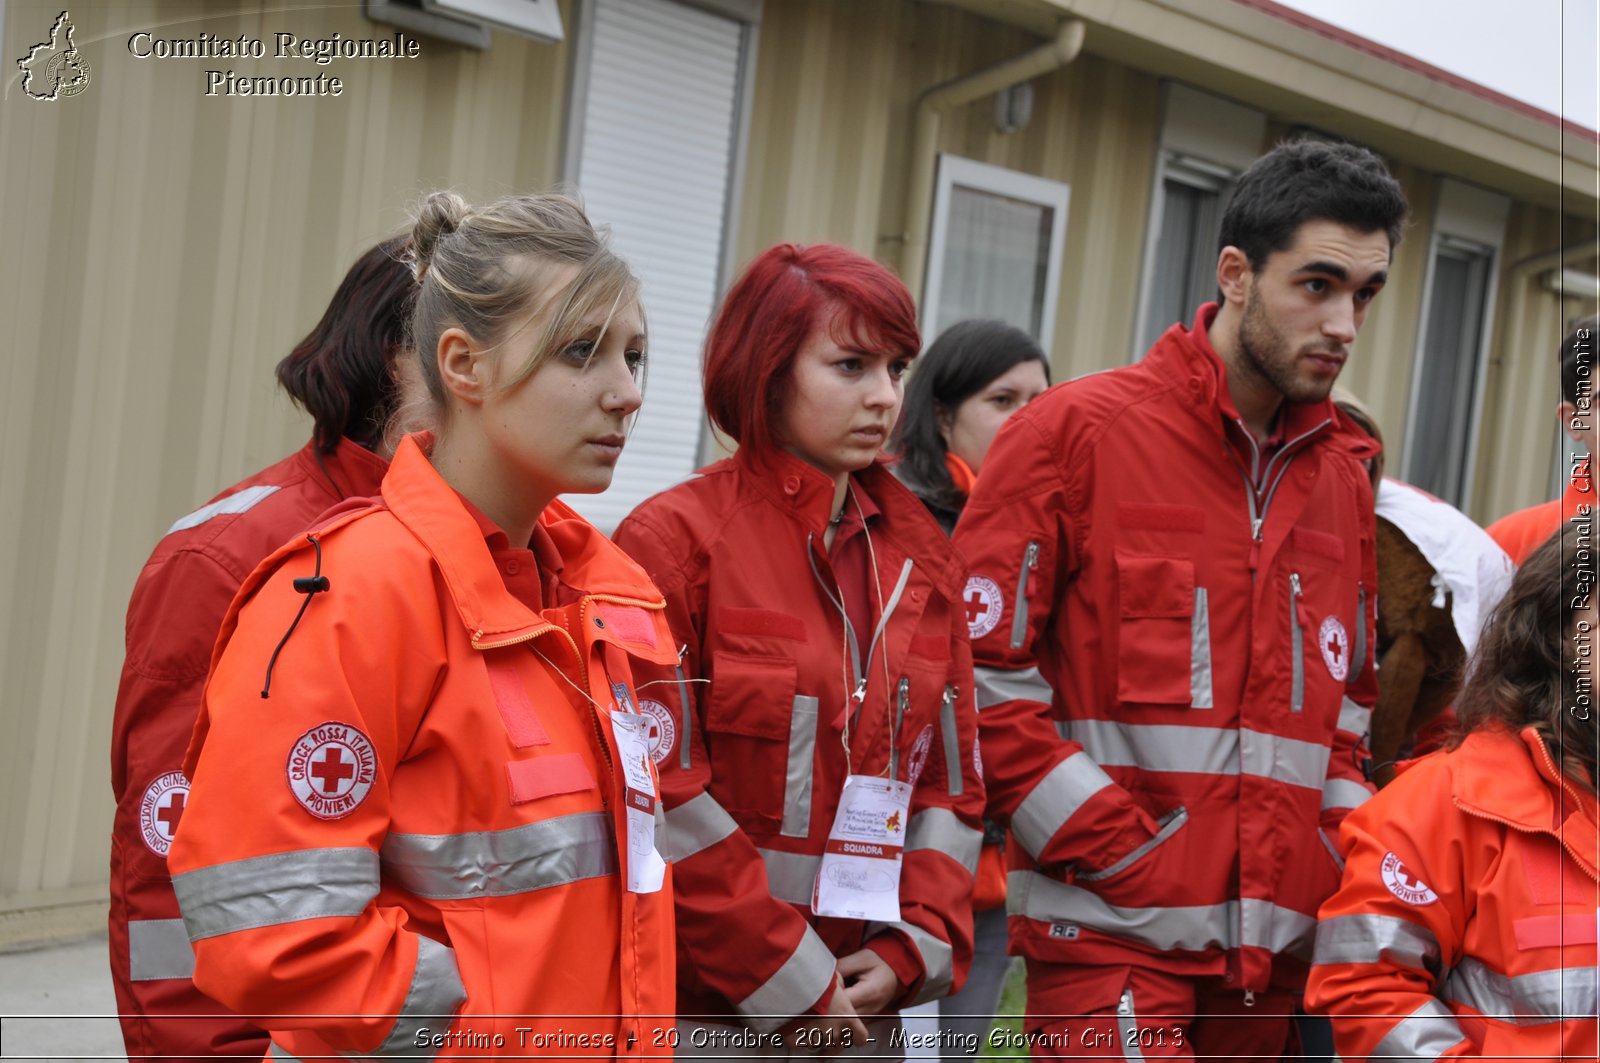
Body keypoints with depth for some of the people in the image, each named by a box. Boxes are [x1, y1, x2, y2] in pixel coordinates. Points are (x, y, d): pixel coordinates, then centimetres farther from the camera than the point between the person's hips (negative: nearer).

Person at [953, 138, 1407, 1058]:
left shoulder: (1342, 473, 13)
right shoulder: (1076, 432, -4)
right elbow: (980, 676, -9)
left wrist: (1332, 864, 6)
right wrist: (1125, 857, -12)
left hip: (1278, 946, 6)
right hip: (1111, 933, -5)